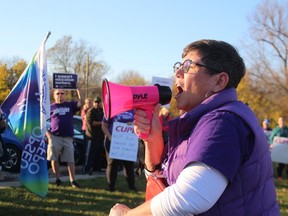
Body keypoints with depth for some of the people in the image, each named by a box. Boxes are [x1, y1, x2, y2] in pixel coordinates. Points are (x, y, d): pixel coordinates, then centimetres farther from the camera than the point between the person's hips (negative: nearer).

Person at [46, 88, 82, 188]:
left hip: (68, 138, 1)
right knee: (54, 159, 3)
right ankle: (57, 179, 18)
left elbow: (80, 104, -8)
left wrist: (78, 90, -15)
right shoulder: (51, 107, 6)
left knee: (70, 160, 0)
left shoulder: (70, 105, 9)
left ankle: (72, 180, 3)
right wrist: (48, 134, -6)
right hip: (54, 137, 0)